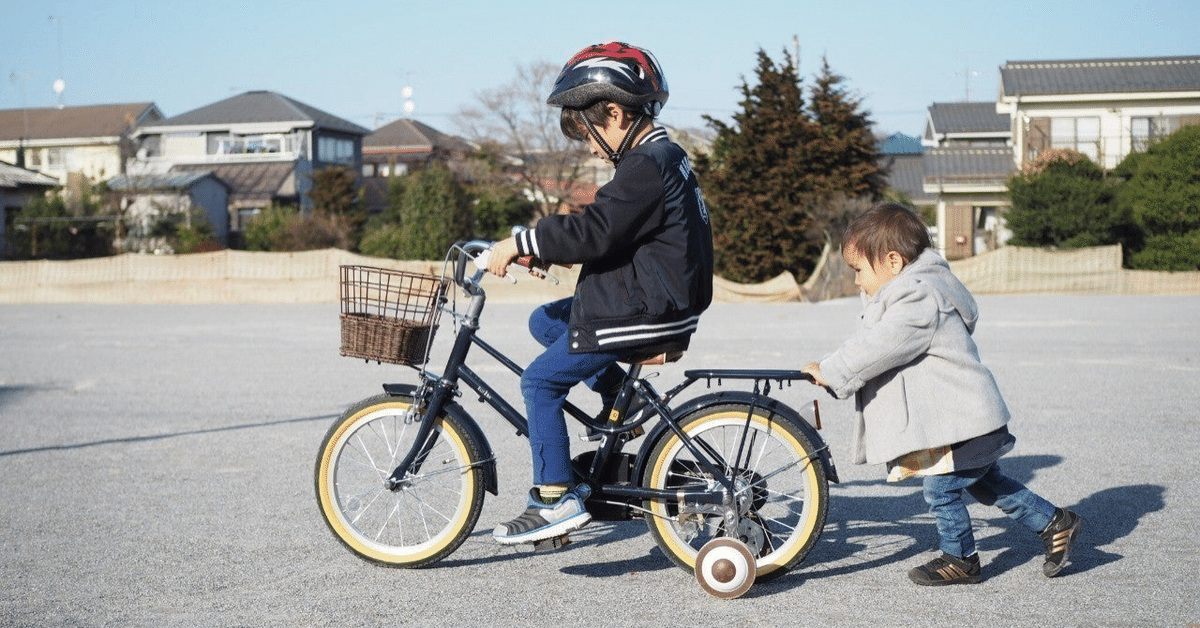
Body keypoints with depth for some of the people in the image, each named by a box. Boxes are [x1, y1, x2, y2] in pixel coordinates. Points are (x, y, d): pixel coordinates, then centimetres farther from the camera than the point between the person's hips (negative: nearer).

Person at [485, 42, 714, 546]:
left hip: (643, 313, -10)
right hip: (651, 302, 10)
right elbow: (603, 230, 19)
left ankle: (556, 499, -5)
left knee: (541, 381, -6)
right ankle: (621, 399, 19)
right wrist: (539, 250, 12)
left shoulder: (646, 166, -19)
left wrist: (520, 243, -21)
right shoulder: (664, 158, 15)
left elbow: (594, 231, -28)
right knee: (544, 321, 20)